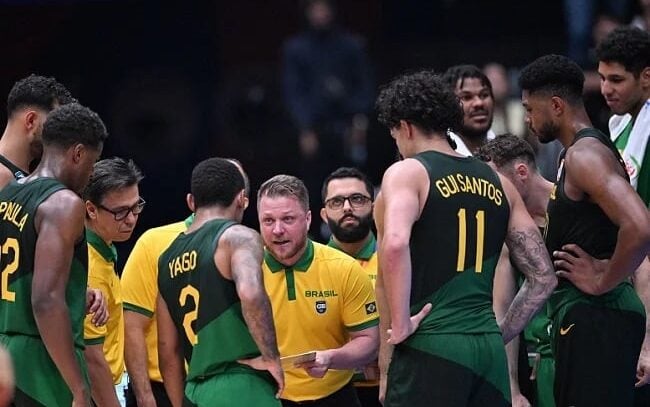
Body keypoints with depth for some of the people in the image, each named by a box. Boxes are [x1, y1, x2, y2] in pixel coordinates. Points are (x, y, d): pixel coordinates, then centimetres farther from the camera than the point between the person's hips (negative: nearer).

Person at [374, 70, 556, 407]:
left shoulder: (407, 173, -2)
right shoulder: (498, 183, 16)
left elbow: (394, 245, -22)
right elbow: (543, 278, 17)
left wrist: (399, 325, -15)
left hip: (429, 349, -6)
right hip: (488, 349, 6)